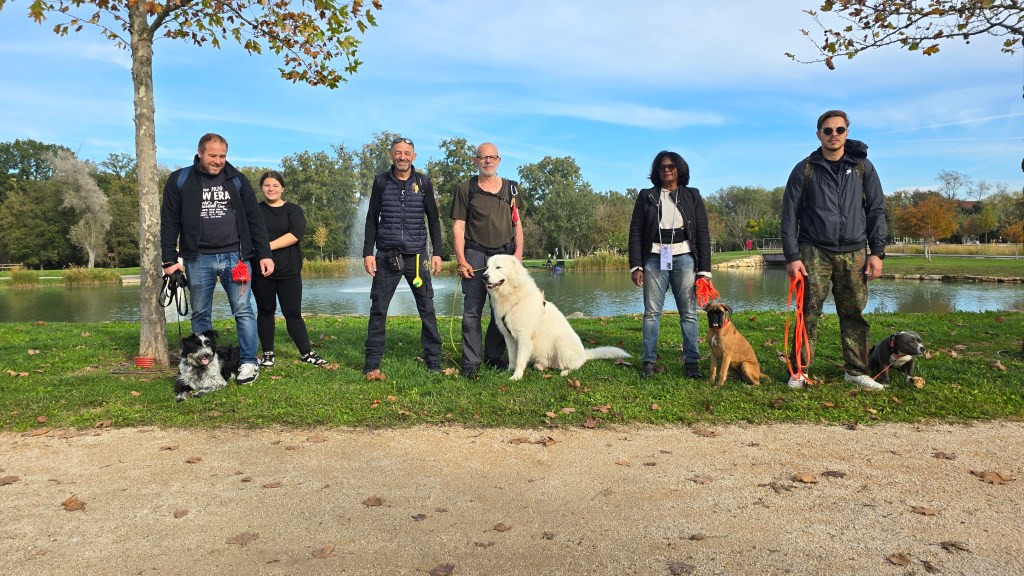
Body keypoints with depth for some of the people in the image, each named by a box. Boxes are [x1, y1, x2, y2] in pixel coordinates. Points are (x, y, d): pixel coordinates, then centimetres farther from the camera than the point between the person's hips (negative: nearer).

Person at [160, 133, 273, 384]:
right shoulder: (180, 180, 4)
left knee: (243, 311, -3)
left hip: (235, 255, 0)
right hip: (198, 259, 1)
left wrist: (264, 254, 1)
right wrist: (169, 260, -1)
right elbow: (169, 222, 4)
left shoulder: (237, 180, 6)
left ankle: (249, 363, 4)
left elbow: (254, 219, 7)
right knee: (200, 315, 7)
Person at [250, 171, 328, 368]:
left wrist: (268, 246, -16)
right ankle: (267, 353, 18)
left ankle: (307, 353, 5)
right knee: (265, 311, 9)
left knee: (293, 313, -1)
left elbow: (296, 234, -11)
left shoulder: (293, 210, 5)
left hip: (289, 271, -1)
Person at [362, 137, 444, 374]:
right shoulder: (381, 181, 6)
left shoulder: (423, 182, 5)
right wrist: (368, 252, 1)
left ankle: (433, 360, 11)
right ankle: (372, 361, 11)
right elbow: (372, 219, 8)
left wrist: (437, 252, 2)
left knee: (427, 309, 1)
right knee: (378, 310, 1)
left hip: (416, 254, 0)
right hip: (386, 255, 0)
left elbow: (433, 219, 9)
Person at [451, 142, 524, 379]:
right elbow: (458, 226, 0)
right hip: (475, 255, -3)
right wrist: (461, 260, -9)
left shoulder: (511, 188, 13)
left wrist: (518, 251, -1)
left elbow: (517, 223, 14)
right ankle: (470, 362, 0)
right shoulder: (466, 189, 4)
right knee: (472, 311, -5)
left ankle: (494, 357, 19)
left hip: (505, 254, 3)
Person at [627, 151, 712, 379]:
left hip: (684, 258, 0)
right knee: (651, 312, -1)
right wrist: (635, 265, -4)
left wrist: (704, 270, -1)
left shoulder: (692, 196, 9)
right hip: (654, 259, 0)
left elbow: (703, 234, 6)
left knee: (688, 313, -1)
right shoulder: (646, 196, 9)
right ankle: (649, 361, 5)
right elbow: (635, 231, 5)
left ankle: (692, 362, 5)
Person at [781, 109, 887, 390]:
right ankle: (799, 370, 4)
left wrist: (877, 252, 1)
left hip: (853, 253, 2)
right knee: (809, 312, -3)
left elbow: (876, 210, 8)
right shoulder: (804, 169, 2)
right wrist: (792, 256, -6)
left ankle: (856, 370, 14)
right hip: (814, 251, -2)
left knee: (854, 313, 4)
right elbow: (790, 215, 1)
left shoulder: (863, 167, 8)